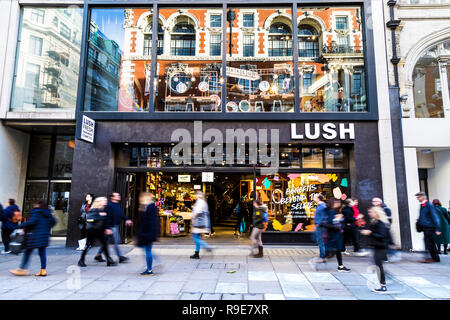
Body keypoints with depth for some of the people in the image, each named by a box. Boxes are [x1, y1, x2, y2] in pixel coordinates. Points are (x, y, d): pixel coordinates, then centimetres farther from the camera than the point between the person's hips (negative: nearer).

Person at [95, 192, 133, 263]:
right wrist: (107, 228, -23)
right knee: (116, 241, -6)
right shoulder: (109, 206, -15)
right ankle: (120, 257, 0)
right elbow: (107, 217, -19)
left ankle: (98, 255, 25)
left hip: (115, 226, 9)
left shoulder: (118, 205, 14)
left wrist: (127, 219, 0)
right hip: (112, 226, -9)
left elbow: (121, 214, 18)